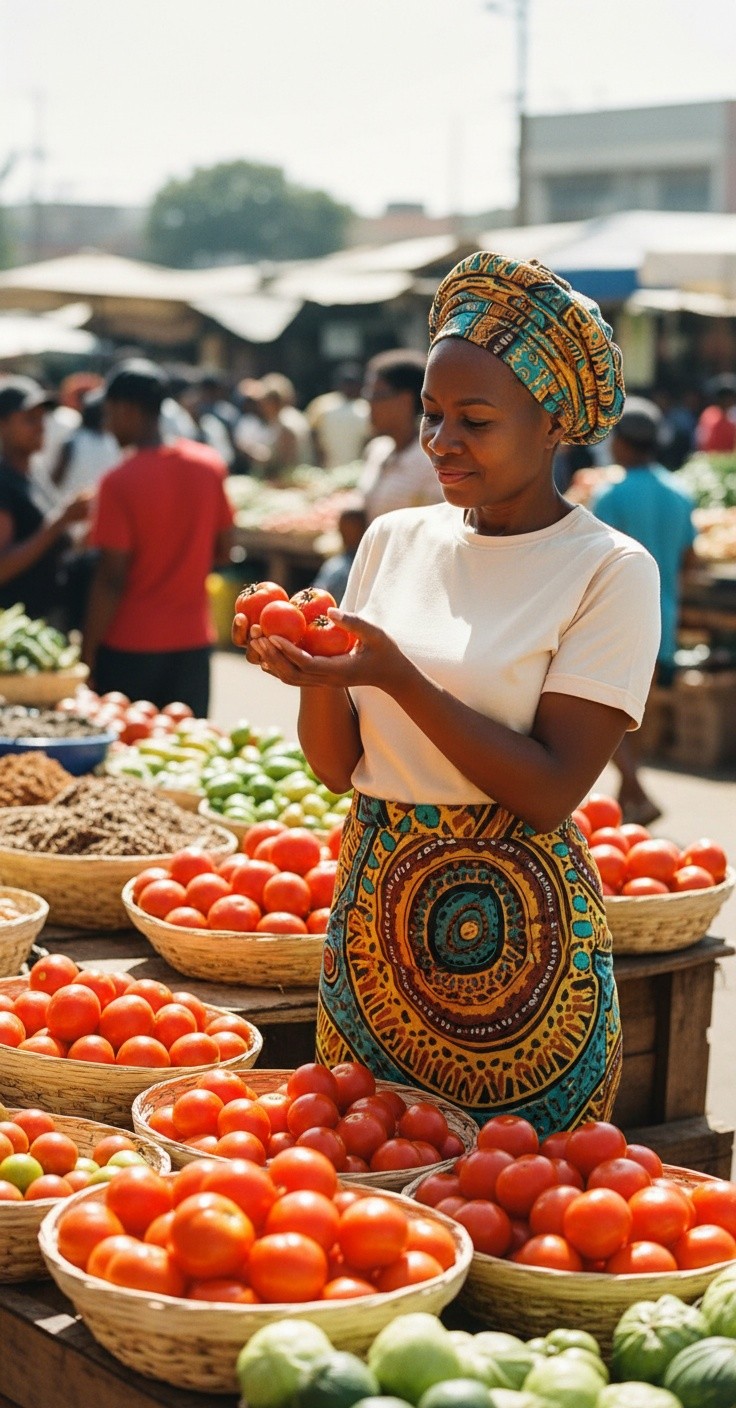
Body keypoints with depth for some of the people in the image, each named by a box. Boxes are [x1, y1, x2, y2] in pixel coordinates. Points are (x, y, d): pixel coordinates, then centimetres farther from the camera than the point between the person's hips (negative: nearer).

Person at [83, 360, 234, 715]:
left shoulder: (119, 482, -15)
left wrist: (89, 653, -9)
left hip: (130, 645, -5)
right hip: (193, 640, 5)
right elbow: (223, 550, 8)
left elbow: (110, 578, -15)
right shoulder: (209, 466, 1)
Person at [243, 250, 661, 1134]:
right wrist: (315, 673, -12)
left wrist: (400, 678, -23)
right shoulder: (393, 539, 7)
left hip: (520, 930, -4)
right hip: (373, 915, 5)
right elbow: (338, 765, 7)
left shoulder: (607, 569, -7)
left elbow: (551, 789, -16)